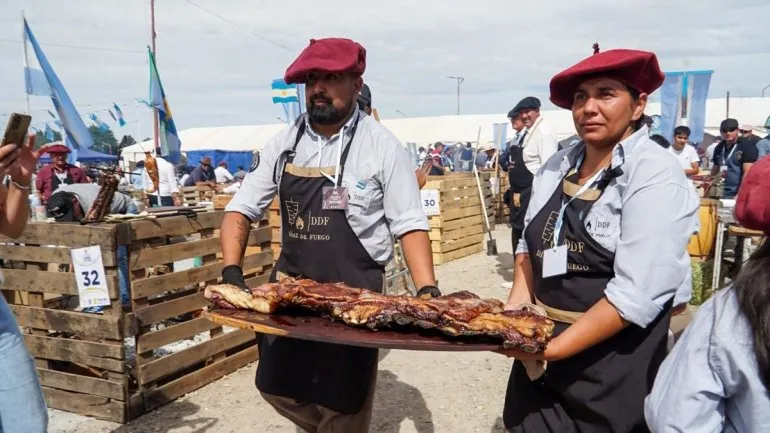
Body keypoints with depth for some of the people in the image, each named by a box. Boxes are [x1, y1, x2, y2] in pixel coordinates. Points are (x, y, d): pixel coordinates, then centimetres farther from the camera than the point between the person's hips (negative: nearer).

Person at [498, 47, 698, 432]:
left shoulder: (654, 176, -16)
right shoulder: (558, 166, 3)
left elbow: (636, 294, -23)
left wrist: (553, 348, -23)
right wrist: (514, 312, -3)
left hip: (609, 375, -6)